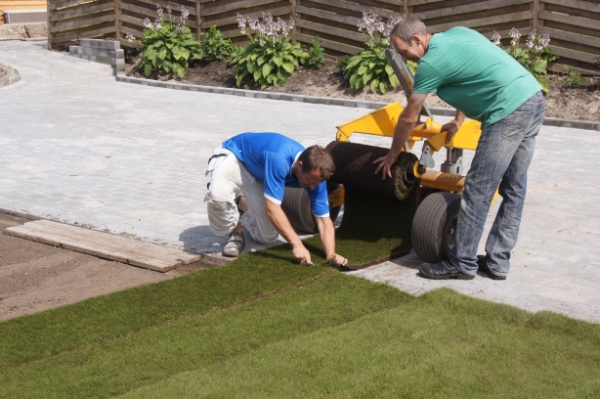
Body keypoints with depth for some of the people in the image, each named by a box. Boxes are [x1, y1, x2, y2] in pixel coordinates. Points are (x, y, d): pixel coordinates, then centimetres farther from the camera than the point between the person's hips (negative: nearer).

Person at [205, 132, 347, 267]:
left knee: (268, 237, 4)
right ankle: (236, 231, -9)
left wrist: (331, 254, -31)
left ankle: (242, 204, 32)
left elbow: (324, 220, -17)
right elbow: (272, 209, -41)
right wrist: (297, 244, -39)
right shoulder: (279, 159, -44)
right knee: (219, 195, -40)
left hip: (258, 175, 6)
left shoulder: (315, 174, -23)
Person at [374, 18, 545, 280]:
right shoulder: (457, 33, 17)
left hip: (509, 112, -10)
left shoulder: (431, 63, -6)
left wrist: (392, 156, 15)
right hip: (535, 100, 10)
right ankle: (497, 262, 19)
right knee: (513, 190, 11)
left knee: (477, 191, -2)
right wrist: (457, 122, 32)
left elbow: (408, 119, 2)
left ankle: (462, 264, 5)